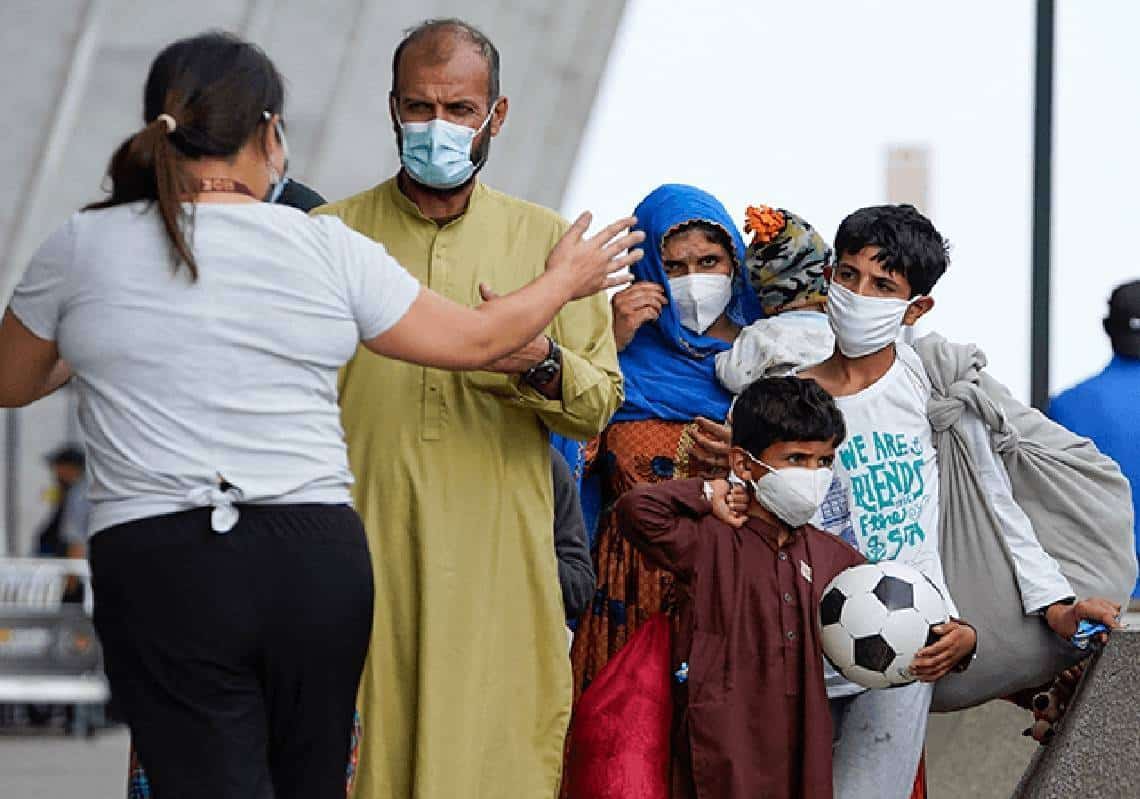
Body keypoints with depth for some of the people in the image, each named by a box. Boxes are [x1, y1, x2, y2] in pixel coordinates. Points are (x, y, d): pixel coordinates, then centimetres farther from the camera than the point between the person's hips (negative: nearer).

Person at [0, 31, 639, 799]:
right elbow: (475, 339, 12)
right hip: (319, 557, 2)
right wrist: (563, 281, 31)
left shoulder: (81, 248, 1)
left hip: (157, 564, -2)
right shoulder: (330, 249, 1)